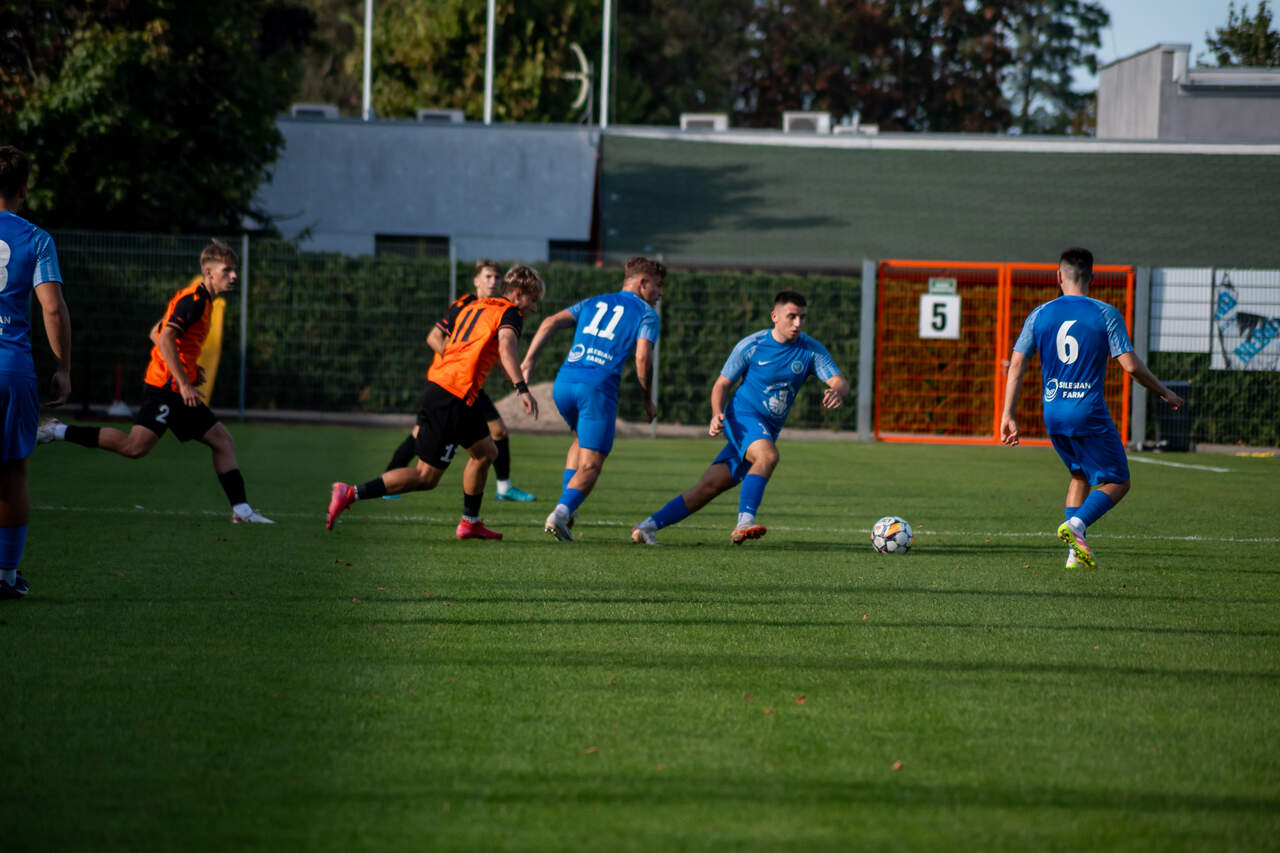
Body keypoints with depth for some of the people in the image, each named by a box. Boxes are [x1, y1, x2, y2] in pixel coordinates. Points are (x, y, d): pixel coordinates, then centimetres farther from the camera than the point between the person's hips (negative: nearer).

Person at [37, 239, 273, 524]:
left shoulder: (199, 299, 19)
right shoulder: (194, 300, -12)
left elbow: (156, 334, 25)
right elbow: (164, 339, -21)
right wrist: (184, 383, -21)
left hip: (177, 388, 11)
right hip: (166, 386, -11)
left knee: (223, 440, 8)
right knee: (135, 446, -20)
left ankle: (241, 510, 7)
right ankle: (58, 432, -11)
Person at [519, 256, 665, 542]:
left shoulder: (593, 303, 24)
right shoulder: (646, 314, 9)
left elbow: (551, 323, 12)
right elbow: (642, 357, -5)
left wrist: (528, 361, 8)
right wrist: (647, 400, 7)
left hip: (564, 382, 5)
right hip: (598, 387, -5)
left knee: (582, 440, 31)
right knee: (591, 465, -1)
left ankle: (566, 503, 16)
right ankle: (562, 512, -24)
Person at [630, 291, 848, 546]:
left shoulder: (812, 350, 1)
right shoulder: (751, 345, -6)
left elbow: (840, 382, -8)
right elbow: (722, 384, 1)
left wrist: (837, 392, -34)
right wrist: (717, 414, -19)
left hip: (767, 432, 4)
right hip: (743, 415, -4)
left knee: (709, 486, -1)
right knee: (768, 455, -35)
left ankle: (646, 527, 4)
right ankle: (744, 522, -41)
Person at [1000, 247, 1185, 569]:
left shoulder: (1040, 314, 5)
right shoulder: (1105, 314, -5)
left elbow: (1016, 364, 2)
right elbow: (1131, 365, -9)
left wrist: (1008, 415, 6)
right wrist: (1165, 393, 6)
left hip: (1053, 414, 5)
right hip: (1089, 413, -5)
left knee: (1080, 475, 23)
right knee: (1117, 482, 6)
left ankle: (1075, 553, 10)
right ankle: (1076, 525, -21)